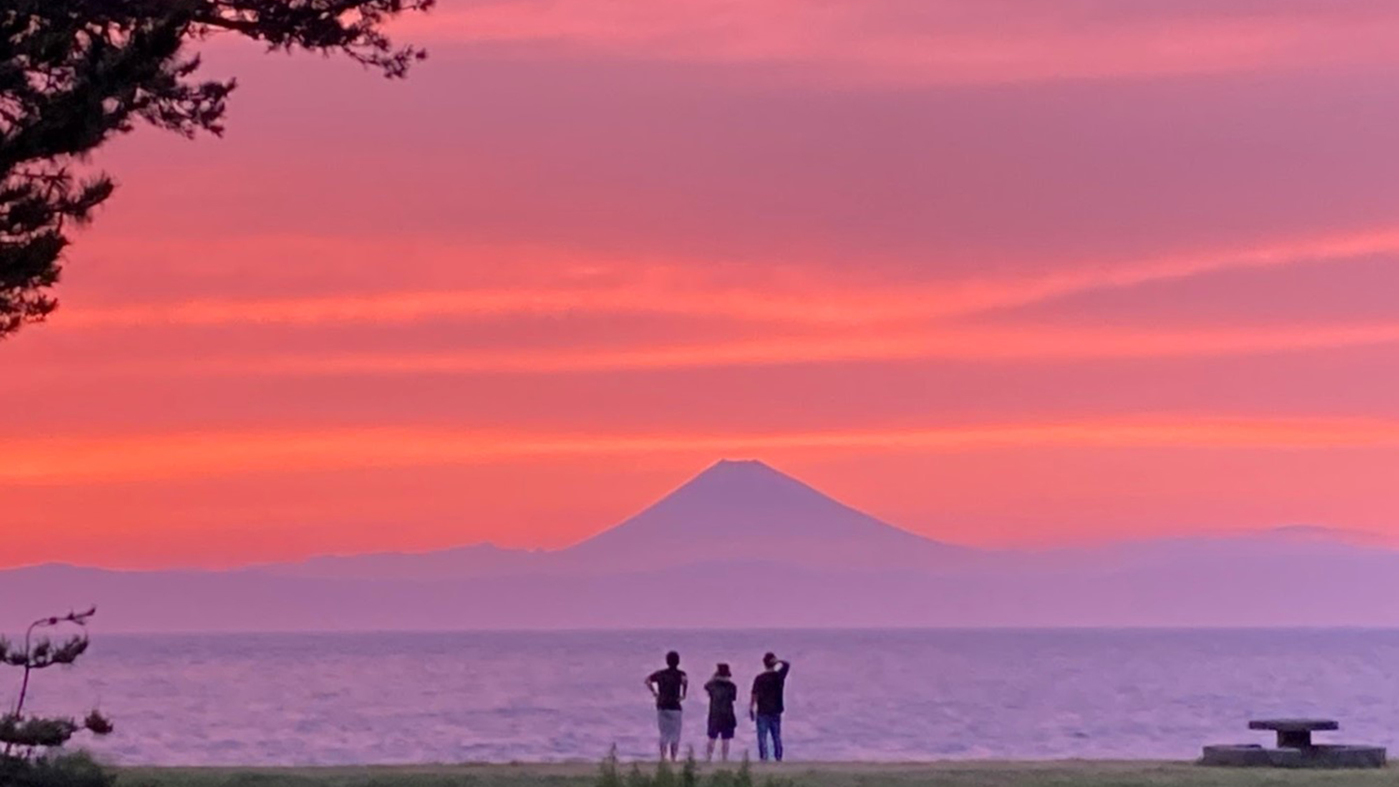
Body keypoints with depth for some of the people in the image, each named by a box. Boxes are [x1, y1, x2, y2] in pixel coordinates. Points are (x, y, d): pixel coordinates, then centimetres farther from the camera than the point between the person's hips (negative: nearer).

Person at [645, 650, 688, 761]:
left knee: (664, 734, 11)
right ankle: (673, 759, -1)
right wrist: (684, 694, -13)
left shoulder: (661, 673, 9)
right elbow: (685, 680, -25)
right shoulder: (679, 674, -4)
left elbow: (647, 680, 6)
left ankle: (662, 759, 8)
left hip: (661, 706, 4)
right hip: (674, 707, -4)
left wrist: (654, 692, 8)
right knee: (675, 735, 2)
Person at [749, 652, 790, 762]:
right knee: (777, 736, 12)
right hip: (776, 711, 3)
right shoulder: (779, 676, -1)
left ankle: (764, 758, -6)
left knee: (762, 737, -1)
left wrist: (751, 709, -4)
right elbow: (787, 665, 17)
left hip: (763, 712, -3)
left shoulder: (760, 678, -10)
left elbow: (755, 695, -12)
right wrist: (778, 661, 2)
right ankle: (778, 757, 14)